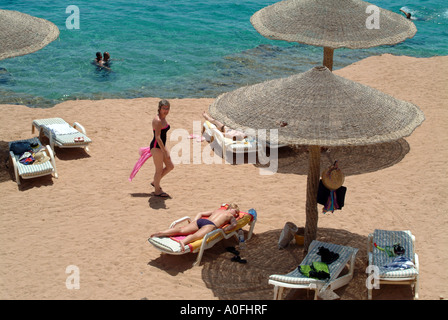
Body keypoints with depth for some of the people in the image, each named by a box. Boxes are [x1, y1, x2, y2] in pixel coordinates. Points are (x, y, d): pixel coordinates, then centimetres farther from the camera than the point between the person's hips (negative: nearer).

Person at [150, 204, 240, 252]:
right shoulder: (231, 216, 25)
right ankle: (184, 241, -65)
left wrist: (193, 222, 32)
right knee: (197, 235, -34)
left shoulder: (216, 210, 40)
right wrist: (224, 230, 2)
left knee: (181, 230, -13)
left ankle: (161, 233, -33)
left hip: (200, 221, 6)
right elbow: (234, 224, 1)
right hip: (211, 225, -6)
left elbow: (200, 213, 39)